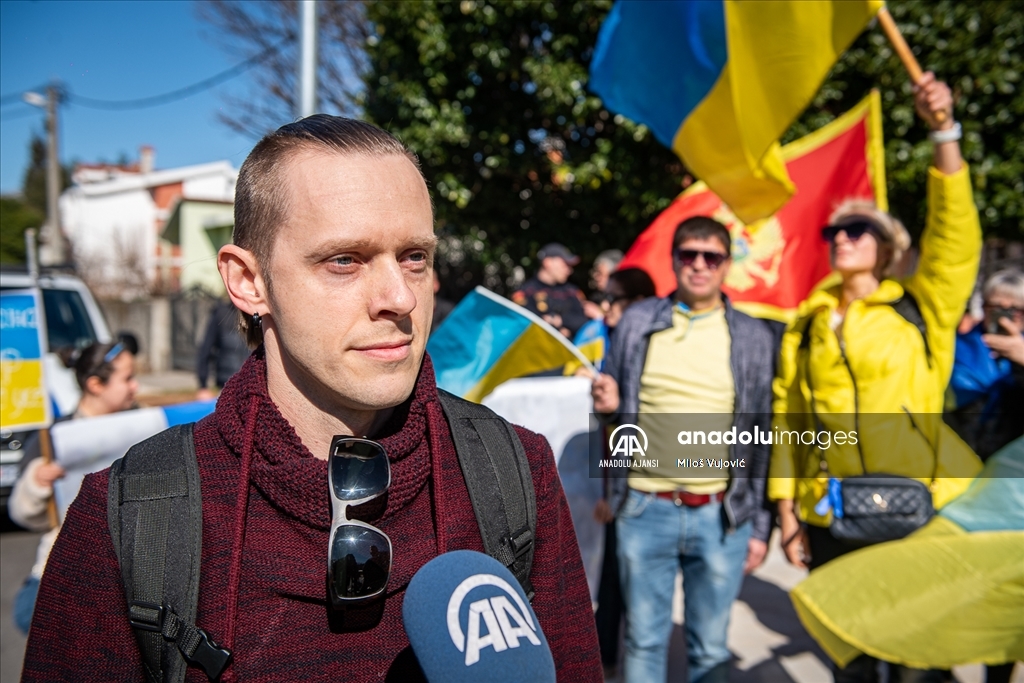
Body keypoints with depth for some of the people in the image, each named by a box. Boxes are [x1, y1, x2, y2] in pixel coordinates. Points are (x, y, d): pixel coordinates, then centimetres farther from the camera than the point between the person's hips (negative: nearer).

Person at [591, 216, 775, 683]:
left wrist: (760, 525, 5)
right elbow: (614, 407, 14)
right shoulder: (637, 321, 5)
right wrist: (608, 403, -11)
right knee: (644, 641, 9)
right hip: (644, 510, 0)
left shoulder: (753, 337, 5)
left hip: (721, 517, 0)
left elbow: (762, 434, 7)